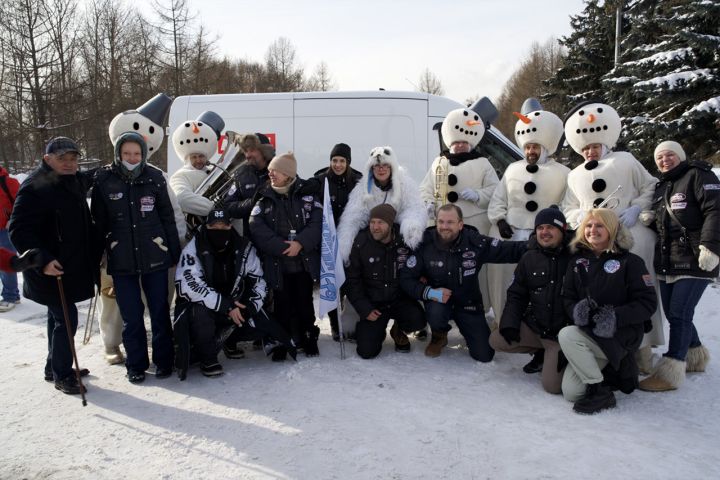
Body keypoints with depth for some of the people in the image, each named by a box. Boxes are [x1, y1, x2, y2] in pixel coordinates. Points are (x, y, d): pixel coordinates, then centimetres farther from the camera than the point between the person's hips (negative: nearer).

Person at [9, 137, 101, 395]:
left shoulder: (76, 181, 7)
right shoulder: (35, 188, -18)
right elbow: (18, 230, -21)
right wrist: (42, 260, -29)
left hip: (73, 266, 9)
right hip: (51, 270, -9)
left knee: (58, 316, 19)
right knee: (66, 318, -5)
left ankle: (55, 367, 35)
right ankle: (62, 375, 11)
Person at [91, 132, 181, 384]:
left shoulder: (155, 177, -2)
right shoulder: (104, 181, -3)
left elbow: (168, 218, 3)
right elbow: (98, 223, 2)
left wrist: (175, 252, 3)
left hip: (155, 257, 0)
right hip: (121, 260, 0)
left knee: (160, 311, 9)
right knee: (131, 316, 6)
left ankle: (163, 360, 25)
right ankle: (136, 365, 23)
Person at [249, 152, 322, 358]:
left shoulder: (307, 196, 2)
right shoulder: (264, 200, 3)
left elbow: (317, 223, -6)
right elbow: (257, 229, -9)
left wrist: (300, 243, -21)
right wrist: (282, 248, -18)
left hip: (305, 261, 0)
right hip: (277, 264, 0)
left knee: (304, 303, 9)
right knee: (283, 305, 5)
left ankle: (309, 340, 25)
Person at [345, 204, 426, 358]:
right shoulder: (361, 243, -11)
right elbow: (352, 280, -4)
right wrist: (364, 309, -9)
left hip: (400, 299, 1)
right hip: (373, 303, -1)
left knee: (417, 320, -29)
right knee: (367, 351, -12)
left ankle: (398, 331, 8)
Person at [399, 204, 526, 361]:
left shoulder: (475, 242, -15)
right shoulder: (425, 245, -16)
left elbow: (509, 250, -13)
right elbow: (406, 278, -14)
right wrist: (430, 292, -28)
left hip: (468, 303, 1)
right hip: (438, 301, -1)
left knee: (484, 355, -2)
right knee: (435, 313, -38)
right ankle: (439, 336, 1)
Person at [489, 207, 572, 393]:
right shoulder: (529, 259, 4)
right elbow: (516, 295, 9)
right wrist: (509, 324, -5)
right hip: (533, 326, 5)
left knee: (552, 385, -15)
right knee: (496, 340, -10)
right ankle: (543, 352, 12)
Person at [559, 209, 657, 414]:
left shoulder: (630, 262, -5)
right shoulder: (578, 260, 7)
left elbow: (648, 303, -9)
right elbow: (568, 297, 7)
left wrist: (616, 316, -24)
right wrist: (576, 310, -17)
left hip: (622, 335, -5)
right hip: (588, 334, 5)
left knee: (566, 335, -30)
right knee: (570, 393, -5)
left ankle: (599, 392, -12)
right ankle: (607, 371, 23)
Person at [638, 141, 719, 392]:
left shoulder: (698, 175, -3)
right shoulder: (661, 187, 20)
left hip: (694, 261, -8)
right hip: (667, 262, 8)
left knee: (679, 314, -10)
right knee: (673, 314, 13)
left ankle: (669, 372, -7)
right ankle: (695, 355, 34)